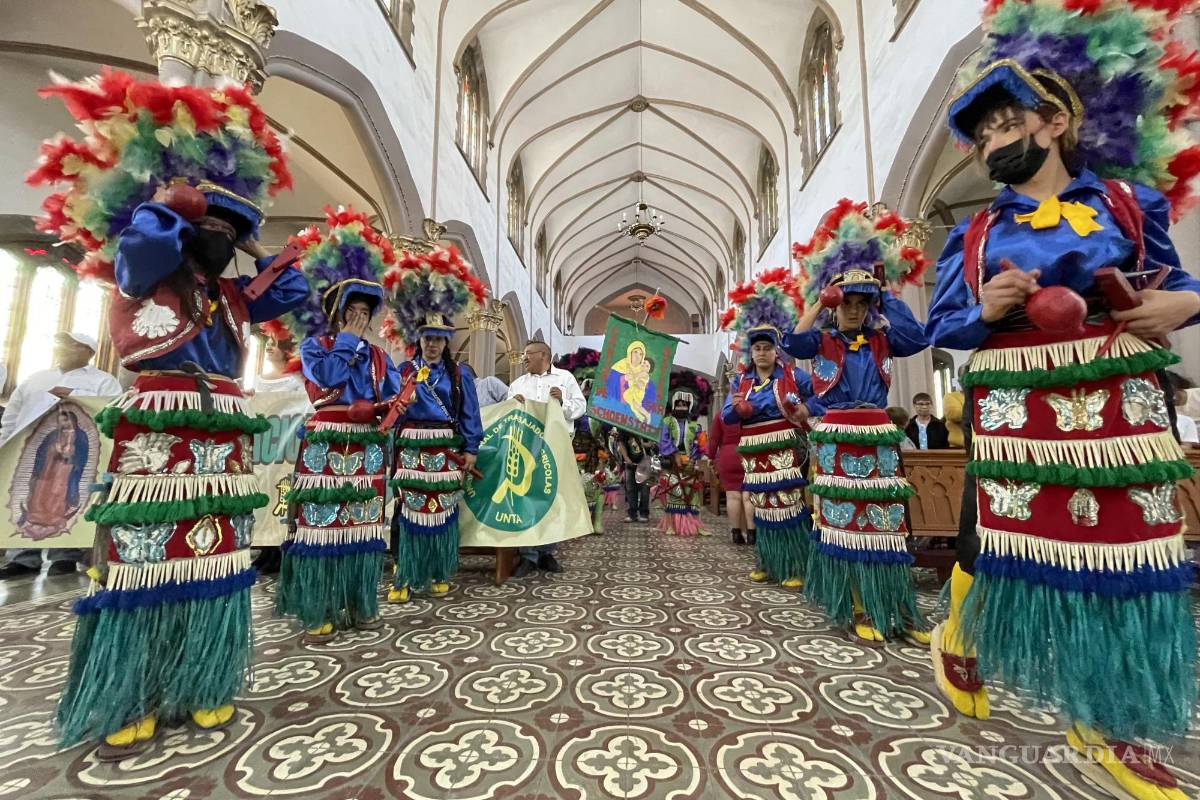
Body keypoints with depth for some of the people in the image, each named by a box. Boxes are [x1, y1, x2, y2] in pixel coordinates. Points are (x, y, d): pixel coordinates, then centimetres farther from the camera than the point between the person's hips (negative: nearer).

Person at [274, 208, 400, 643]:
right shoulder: (315, 345, 5)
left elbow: (395, 395, 9)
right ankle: (317, 612, 7)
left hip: (367, 449, 4)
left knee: (363, 526, 8)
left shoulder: (377, 354, 15)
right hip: (325, 448, -4)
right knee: (321, 525, -4)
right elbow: (327, 377, -15)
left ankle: (360, 605, 18)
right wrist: (347, 340, -6)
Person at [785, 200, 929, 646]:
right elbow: (793, 344, -19)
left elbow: (917, 339, -6)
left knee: (887, 520, 6)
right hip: (837, 438, -3)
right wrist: (820, 301, -13)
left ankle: (899, 611, 18)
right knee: (845, 519, 1)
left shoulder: (882, 340, 11)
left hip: (879, 435, 3)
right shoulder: (823, 341, 2)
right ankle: (857, 610, 12)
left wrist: (888, 296, -1)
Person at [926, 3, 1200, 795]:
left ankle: (1108, 729, 24)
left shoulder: (1129, 203, 8)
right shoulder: (972, 236, 6)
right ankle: (958, 644, 33)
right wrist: (986, 311, -16)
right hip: (1013, 413, -1)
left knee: (1124, 548, 5)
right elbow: (941, 329, 3)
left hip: (1117, 407, 1)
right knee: (994, 534, 4)